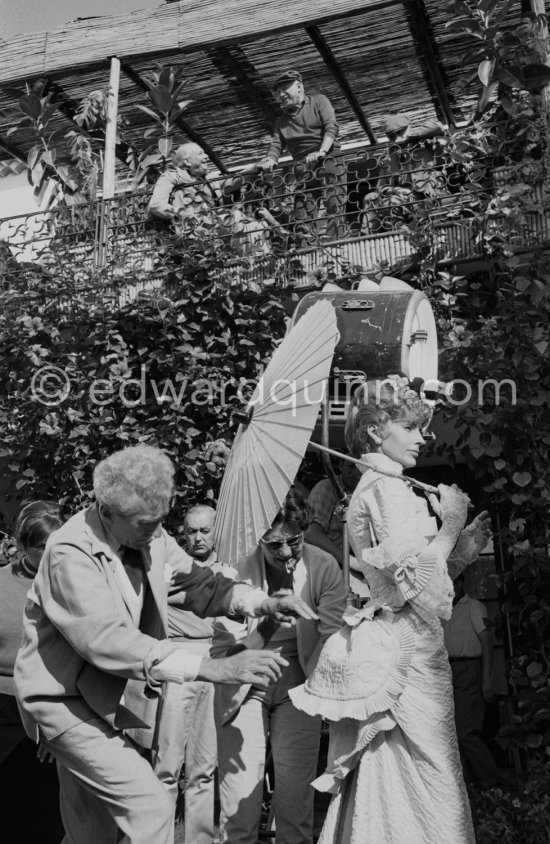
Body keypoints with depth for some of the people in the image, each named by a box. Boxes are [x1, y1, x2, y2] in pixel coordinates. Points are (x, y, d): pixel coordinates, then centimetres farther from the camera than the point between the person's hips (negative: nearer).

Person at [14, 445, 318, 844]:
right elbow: (109, 640, -37)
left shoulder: (149, 536, -6)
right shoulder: (71, 554, -28)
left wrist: (262, 602, -16)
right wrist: (216, 668, -41)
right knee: (151, 807, -13)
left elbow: (196, 581, 3)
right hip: (65, 700, -7)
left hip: (113, 698, 7)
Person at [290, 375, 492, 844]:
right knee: (429, 780, -2)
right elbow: (416, 583, -20)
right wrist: (451, 524, -9)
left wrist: (461, 548, 9)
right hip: (409, 648, -10)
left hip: (389, 643, 10)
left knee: (384, 780, 14)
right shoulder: (387, 489, -13)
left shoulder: (377, 487, 16)